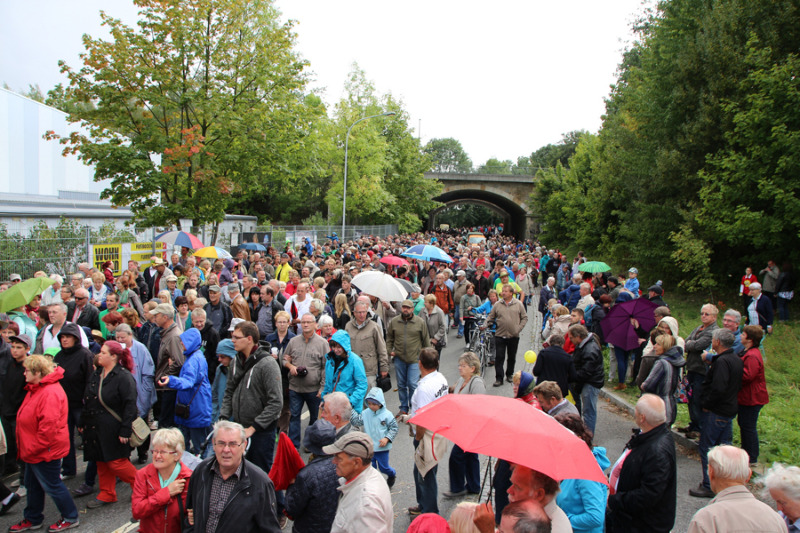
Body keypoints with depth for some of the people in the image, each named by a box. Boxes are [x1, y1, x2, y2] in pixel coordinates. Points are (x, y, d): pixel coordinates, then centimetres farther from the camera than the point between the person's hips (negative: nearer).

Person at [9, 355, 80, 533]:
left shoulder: (50, 393, -27)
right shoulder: (36, 389, 8)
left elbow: (48, 426, -30)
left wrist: (32, 449, -22)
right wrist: (27, 448, 14)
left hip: (45, 451, -10)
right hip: (34, 450, 10)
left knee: (52, 485, 3)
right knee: (32, 484, 21)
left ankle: (71, 518, 18)